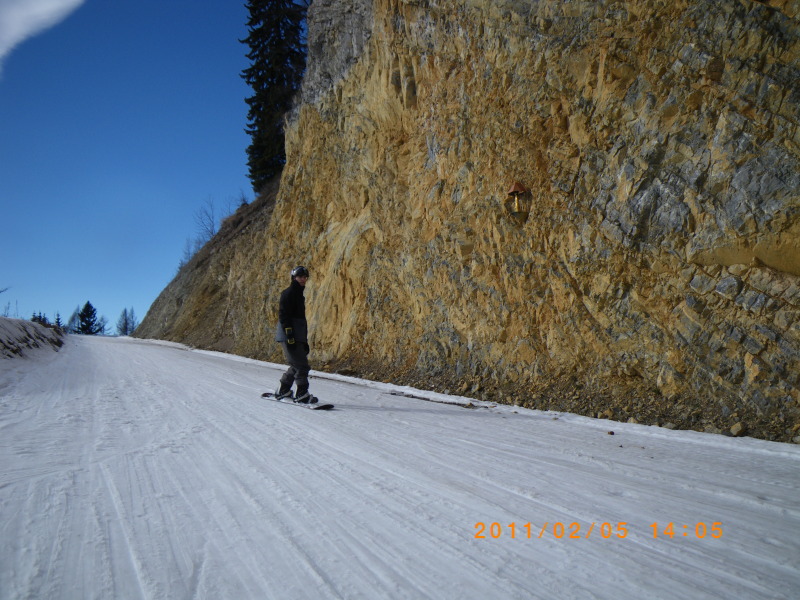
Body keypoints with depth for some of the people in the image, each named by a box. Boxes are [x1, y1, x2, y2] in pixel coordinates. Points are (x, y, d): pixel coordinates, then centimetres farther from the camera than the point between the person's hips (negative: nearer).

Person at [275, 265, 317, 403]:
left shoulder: (299, 294, 20)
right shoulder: (288, 293, -9)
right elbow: (283, 315, -17)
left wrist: (305, 340, 21)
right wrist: (289, 336, -23)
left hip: (298, 336, 10)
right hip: (289, 336, -10)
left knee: (296, 365, 13)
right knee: (301, 365, -10)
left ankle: (283, 391, 25)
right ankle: (302, 394, -5)